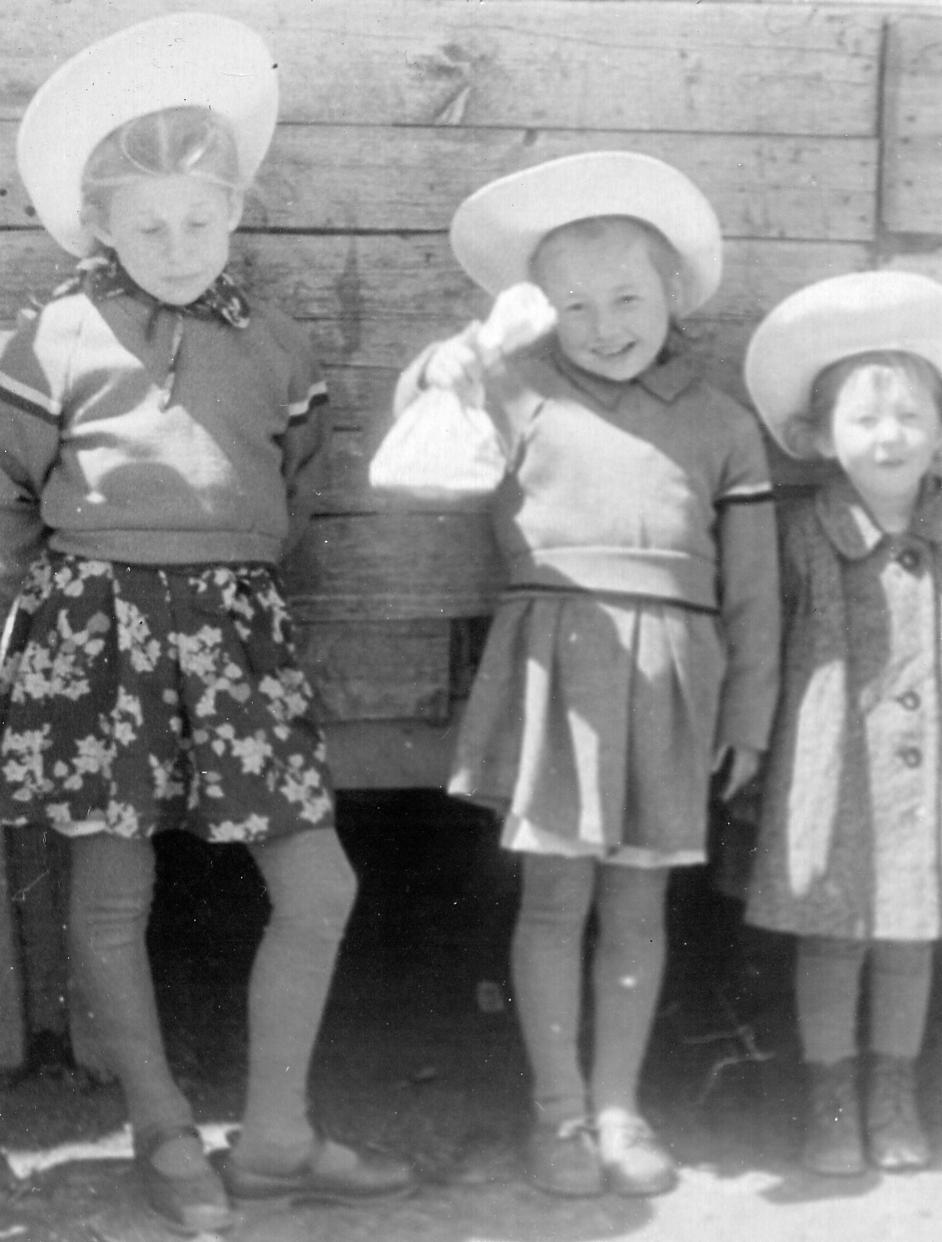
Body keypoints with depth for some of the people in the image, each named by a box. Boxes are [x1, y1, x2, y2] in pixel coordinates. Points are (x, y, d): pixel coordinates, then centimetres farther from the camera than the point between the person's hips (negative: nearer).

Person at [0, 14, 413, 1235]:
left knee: (317, 882, 1)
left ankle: (276, 1135, 17)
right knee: (112, 894, 4)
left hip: (233, 619, 3)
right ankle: (165, 1135, 23)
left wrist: (222, 584, 12)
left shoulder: (274, 346, 10)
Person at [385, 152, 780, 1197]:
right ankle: (557, 1110, 15)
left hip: (671, 670, 2)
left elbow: (750, 584, 10)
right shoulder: (519, 387, 5)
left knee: (637, 902, 8)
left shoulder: (722, 424, 9)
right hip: (554, 652, -1)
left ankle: (617, 1106, 20)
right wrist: (493, 336, -1)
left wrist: (748, 714, 9)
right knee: (557, 891, 2)